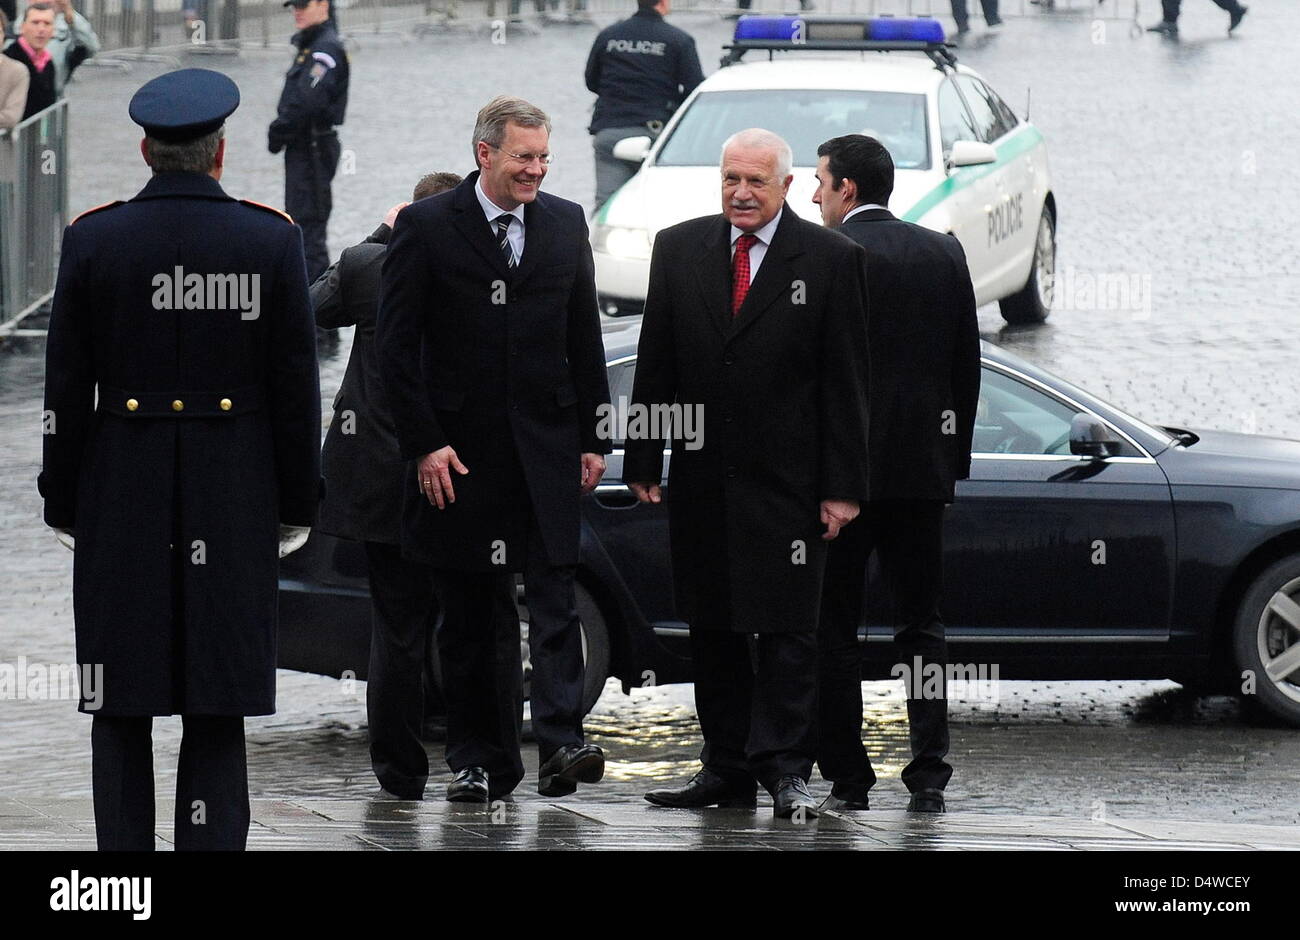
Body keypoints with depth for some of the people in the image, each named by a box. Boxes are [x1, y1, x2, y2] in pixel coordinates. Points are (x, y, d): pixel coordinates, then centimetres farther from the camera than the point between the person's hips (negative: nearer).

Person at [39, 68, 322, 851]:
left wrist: (65, 504, 8)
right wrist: (295, 501, 9)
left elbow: (68, 390, -1)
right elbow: (296, 385, 0)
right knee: (219, 713, 5)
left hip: (122, 499, 0)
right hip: (233, 507, 0)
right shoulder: (272, 241, -4)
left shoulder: (92, 241, -4)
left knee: (122, 714, 6)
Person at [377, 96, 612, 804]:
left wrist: (591, 438, 7)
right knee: (470, 614, 5)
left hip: (545, 446, 2)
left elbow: (584, 339, 13)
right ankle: (480, 761, 11)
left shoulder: (565, 224, 8)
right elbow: (396, 346, -4)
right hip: (459, 449, -2)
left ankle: (560, 744, -16)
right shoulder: (426, 227, -3)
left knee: (555, 597, -9)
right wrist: (425, 444, -10)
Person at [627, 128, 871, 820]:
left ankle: (785, 769, -1)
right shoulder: (678, 249, 8)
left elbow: (844, 381, -3)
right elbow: (654, 365, 9)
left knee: (786, 628, -4)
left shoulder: (830, 260, -2)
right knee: (711, 629, 7)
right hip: (702, 479, 4)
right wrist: (642, 460, 3)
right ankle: (726, 769, 13)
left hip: (786, 480, -4)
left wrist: (841, 487, -7)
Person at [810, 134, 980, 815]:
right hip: (923, 468, 5)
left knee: (834, 629, 3)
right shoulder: (944, 253, 8)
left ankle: (846, 777, 2)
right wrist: (954, 457, 17)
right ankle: (929, 777, 3)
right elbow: (967, 367, 11)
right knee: (921, 625, 9)